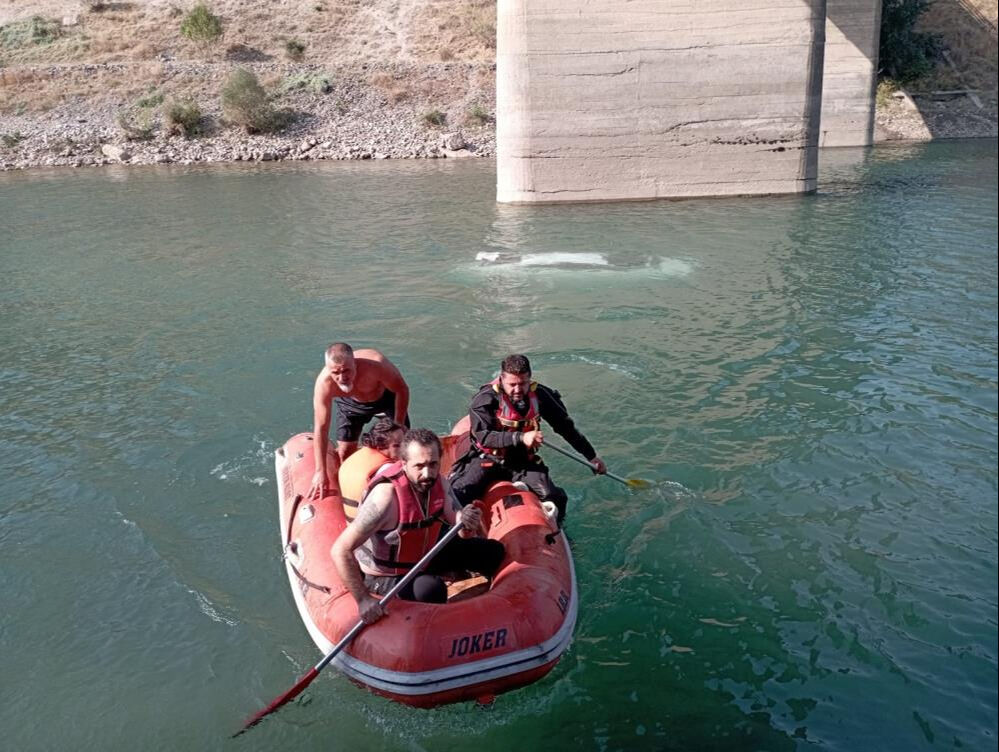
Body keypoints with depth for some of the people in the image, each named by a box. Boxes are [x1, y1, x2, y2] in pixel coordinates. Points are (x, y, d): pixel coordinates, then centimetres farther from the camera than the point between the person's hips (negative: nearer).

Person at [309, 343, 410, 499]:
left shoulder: (376, 365, -43)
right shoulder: (324, 383, -37)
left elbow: (402, 390, -25)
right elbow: (321, 429, -33)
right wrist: (320, 472, -32)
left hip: (386, 396, -1)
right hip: (350, 402, 1)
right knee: (344, 453, -1)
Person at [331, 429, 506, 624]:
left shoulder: (437, 482, -15)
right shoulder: (386, 496, -35)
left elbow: (462, 534, -3)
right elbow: (341, 550, -34)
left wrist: (466, 525, -27)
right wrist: (363, 600, -34)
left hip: (422, 554, 7)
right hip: (384, 576, -7)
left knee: (492, 552, 6)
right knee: (431, 588, -36)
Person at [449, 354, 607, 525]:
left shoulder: (539, 395, -6)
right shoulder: (486, 399, -17)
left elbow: (566, 427, 5)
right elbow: (483, 437, -28)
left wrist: (591, 456, 10)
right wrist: (520, 437, -41)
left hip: (523, 462, 3)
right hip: (487, 459, -3)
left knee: (555, 499, -16)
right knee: (459, 492, -27)